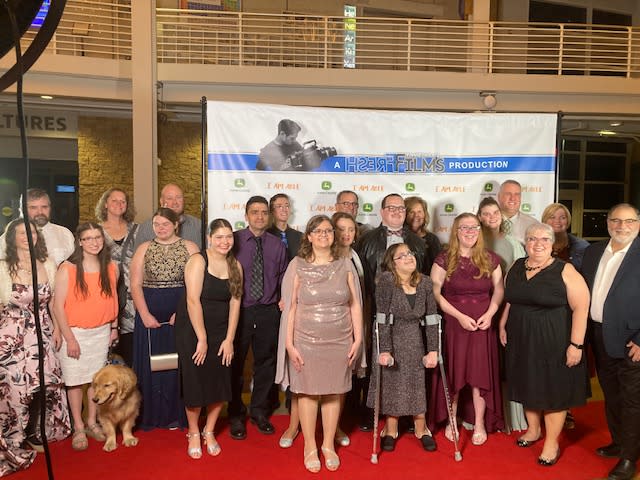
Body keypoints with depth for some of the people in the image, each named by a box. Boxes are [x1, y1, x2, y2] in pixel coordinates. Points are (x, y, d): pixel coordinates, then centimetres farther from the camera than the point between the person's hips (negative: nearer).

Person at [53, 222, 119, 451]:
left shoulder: (111, 267, 0)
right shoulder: (67, 269, -11)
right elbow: (58, 305, -10)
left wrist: (114, 327, 11)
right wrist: (69, 338, -12)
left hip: (101, 332, 3)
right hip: (75, 332, -3)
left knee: (96, 379, 10)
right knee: (75, 381, 4)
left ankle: (92, 423, 26)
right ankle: (78, 428, 18)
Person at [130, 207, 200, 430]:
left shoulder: (189, 247, 4)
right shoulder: (144, 249, 9)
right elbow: (135, 285, 2)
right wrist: (145, 315, -9)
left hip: (181, 316, -1)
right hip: (149, 317, 2)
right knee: (150, 366, 6)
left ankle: (177, 415, 17)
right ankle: (151, 416, 18)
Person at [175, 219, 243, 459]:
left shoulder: (235, 266, 2)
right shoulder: (198, 261, -12)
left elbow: (235, 302, -1)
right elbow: (193, 300, -17)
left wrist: (229, 339, -6)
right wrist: (202, 339, -17)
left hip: (221, 332, 4)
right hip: (192, 330, -4)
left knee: (220, 383, 6)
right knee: (195, 383, 4)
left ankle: (209, 432, 27)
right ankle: (193, 434, 26)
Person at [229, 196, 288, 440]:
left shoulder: (277, 244, 5)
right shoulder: (233, 241, -4)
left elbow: (284, 276, 12)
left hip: (268, 312, 3)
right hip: (238, 310, -3)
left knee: (266, 363, 13)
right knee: (236, 363, 8)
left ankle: (259, 412, 32)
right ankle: (236, 415, 27)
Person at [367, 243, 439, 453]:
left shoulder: (425, 282, -5)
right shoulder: (386, 280, -17)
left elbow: (432, 318, -3)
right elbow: (382, 317, -19)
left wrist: (433, 350, -5)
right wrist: (384, 349, -21)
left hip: (414, 340, 3)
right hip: (390, 338, -3)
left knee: (418, 384, 8)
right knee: (391, 383, 7)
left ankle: (420, 429, 30)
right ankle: (390, 431, 27)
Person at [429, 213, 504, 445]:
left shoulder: (490, 259, 4)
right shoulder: (444, 259, -5)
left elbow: (498, 289, 8)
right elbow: (435, 293, -8)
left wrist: (489, 314, -9)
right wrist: (460, 316, -14)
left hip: (482, 325, 2)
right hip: (453, 324, -2)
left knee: (480, 373, 5)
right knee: (453, 373, 6)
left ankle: (480, 423, 20)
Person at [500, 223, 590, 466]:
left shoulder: (565, 271, -13)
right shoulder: (516, 267, 4)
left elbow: (580, 308, -16)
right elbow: (509, 300, 15)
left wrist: (576, 344, -19)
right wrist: (502, 325, 11)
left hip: (553, 342, -5)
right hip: (521, 340, 5)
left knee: (553, 389, 7)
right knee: (528, 385, 17)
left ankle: (552, 443, 23)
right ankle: (533, 429, 39)